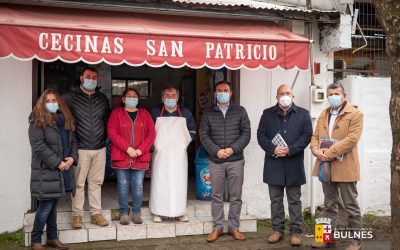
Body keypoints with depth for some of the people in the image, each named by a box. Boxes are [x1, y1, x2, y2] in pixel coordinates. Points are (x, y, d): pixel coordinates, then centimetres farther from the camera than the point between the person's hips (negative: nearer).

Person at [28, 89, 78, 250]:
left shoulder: (66, 121, 15)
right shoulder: (37, 122, -7)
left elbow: (73, 141, 17)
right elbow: (38, 145, -16)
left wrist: (72, 157, -3)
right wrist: (57, 162, -18)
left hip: (63, 169, 6)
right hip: (46, 170, -6)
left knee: (53, 204, 13)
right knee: (46, 205, -5)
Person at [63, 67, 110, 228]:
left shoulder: (102, 99, 13)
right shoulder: (70, 97, -1)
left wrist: (103, 138, 12)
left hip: (99, 149, 4)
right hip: (80, 148, -3)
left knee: (96, 182, 9)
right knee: (78, 183, 0)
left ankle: (96, 213, 16)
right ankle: (77, 215, 10)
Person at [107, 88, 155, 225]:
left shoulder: (145, 114, 12)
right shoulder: (116, 113, 4)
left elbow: (151, 133, 5)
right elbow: (112, 133, -6)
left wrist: (141, 149, -8)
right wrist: (127, 148, -14)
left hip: (140, 158, 2)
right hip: (121, 157, -1)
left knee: (138, 186, 3)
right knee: (123, 186, 3)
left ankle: (136, 212, 16)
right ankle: (124, 213, 15)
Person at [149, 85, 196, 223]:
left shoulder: (185, 113, 8)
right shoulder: (155, 113, 4)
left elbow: (192, 131, 13)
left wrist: (184, 143, 4)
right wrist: (156, 144, 0)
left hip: (179, 153, 1)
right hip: (161, 153, -1)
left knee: (179, 182, 2)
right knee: (159, 182, -2)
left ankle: (180, 212, 11)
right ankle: (158, 213, 6)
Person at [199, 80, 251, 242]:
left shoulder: (240, 111, 6)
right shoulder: (208, 113, 7)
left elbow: (246, 133, 0)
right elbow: (203, 134, 0)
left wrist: (233, 149, -12)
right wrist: (216, 150, -13)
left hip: (236, 160, 0)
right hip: (215, 161, 0)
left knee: (236, 196, 5)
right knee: (217, 196, 6)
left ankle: (233, 227, 17)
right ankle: (217, 227, 16)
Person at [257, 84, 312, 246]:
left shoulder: (303, 114, 6)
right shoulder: (267, 114, 9)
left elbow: (307, 135, -3)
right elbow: (261, 135, 3)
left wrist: (290, 149, -15)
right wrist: (273, 149, -13)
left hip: (294, 163, -1)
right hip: (273, 163, 2)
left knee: (294, 200, 5)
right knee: (276, 199, 9)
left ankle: (296, 231, 11)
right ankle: (277, 230, 18)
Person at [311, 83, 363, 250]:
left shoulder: (355, 114, -6)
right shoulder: (323, 115, 15)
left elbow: (352, 139, -16)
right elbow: (315, 136, 13)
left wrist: (330, 152, -20)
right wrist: (316, 150, -9)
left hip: (345, 167, -6)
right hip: (326, 166, 6)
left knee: (351, 206, 3)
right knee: (329, 205, 14)